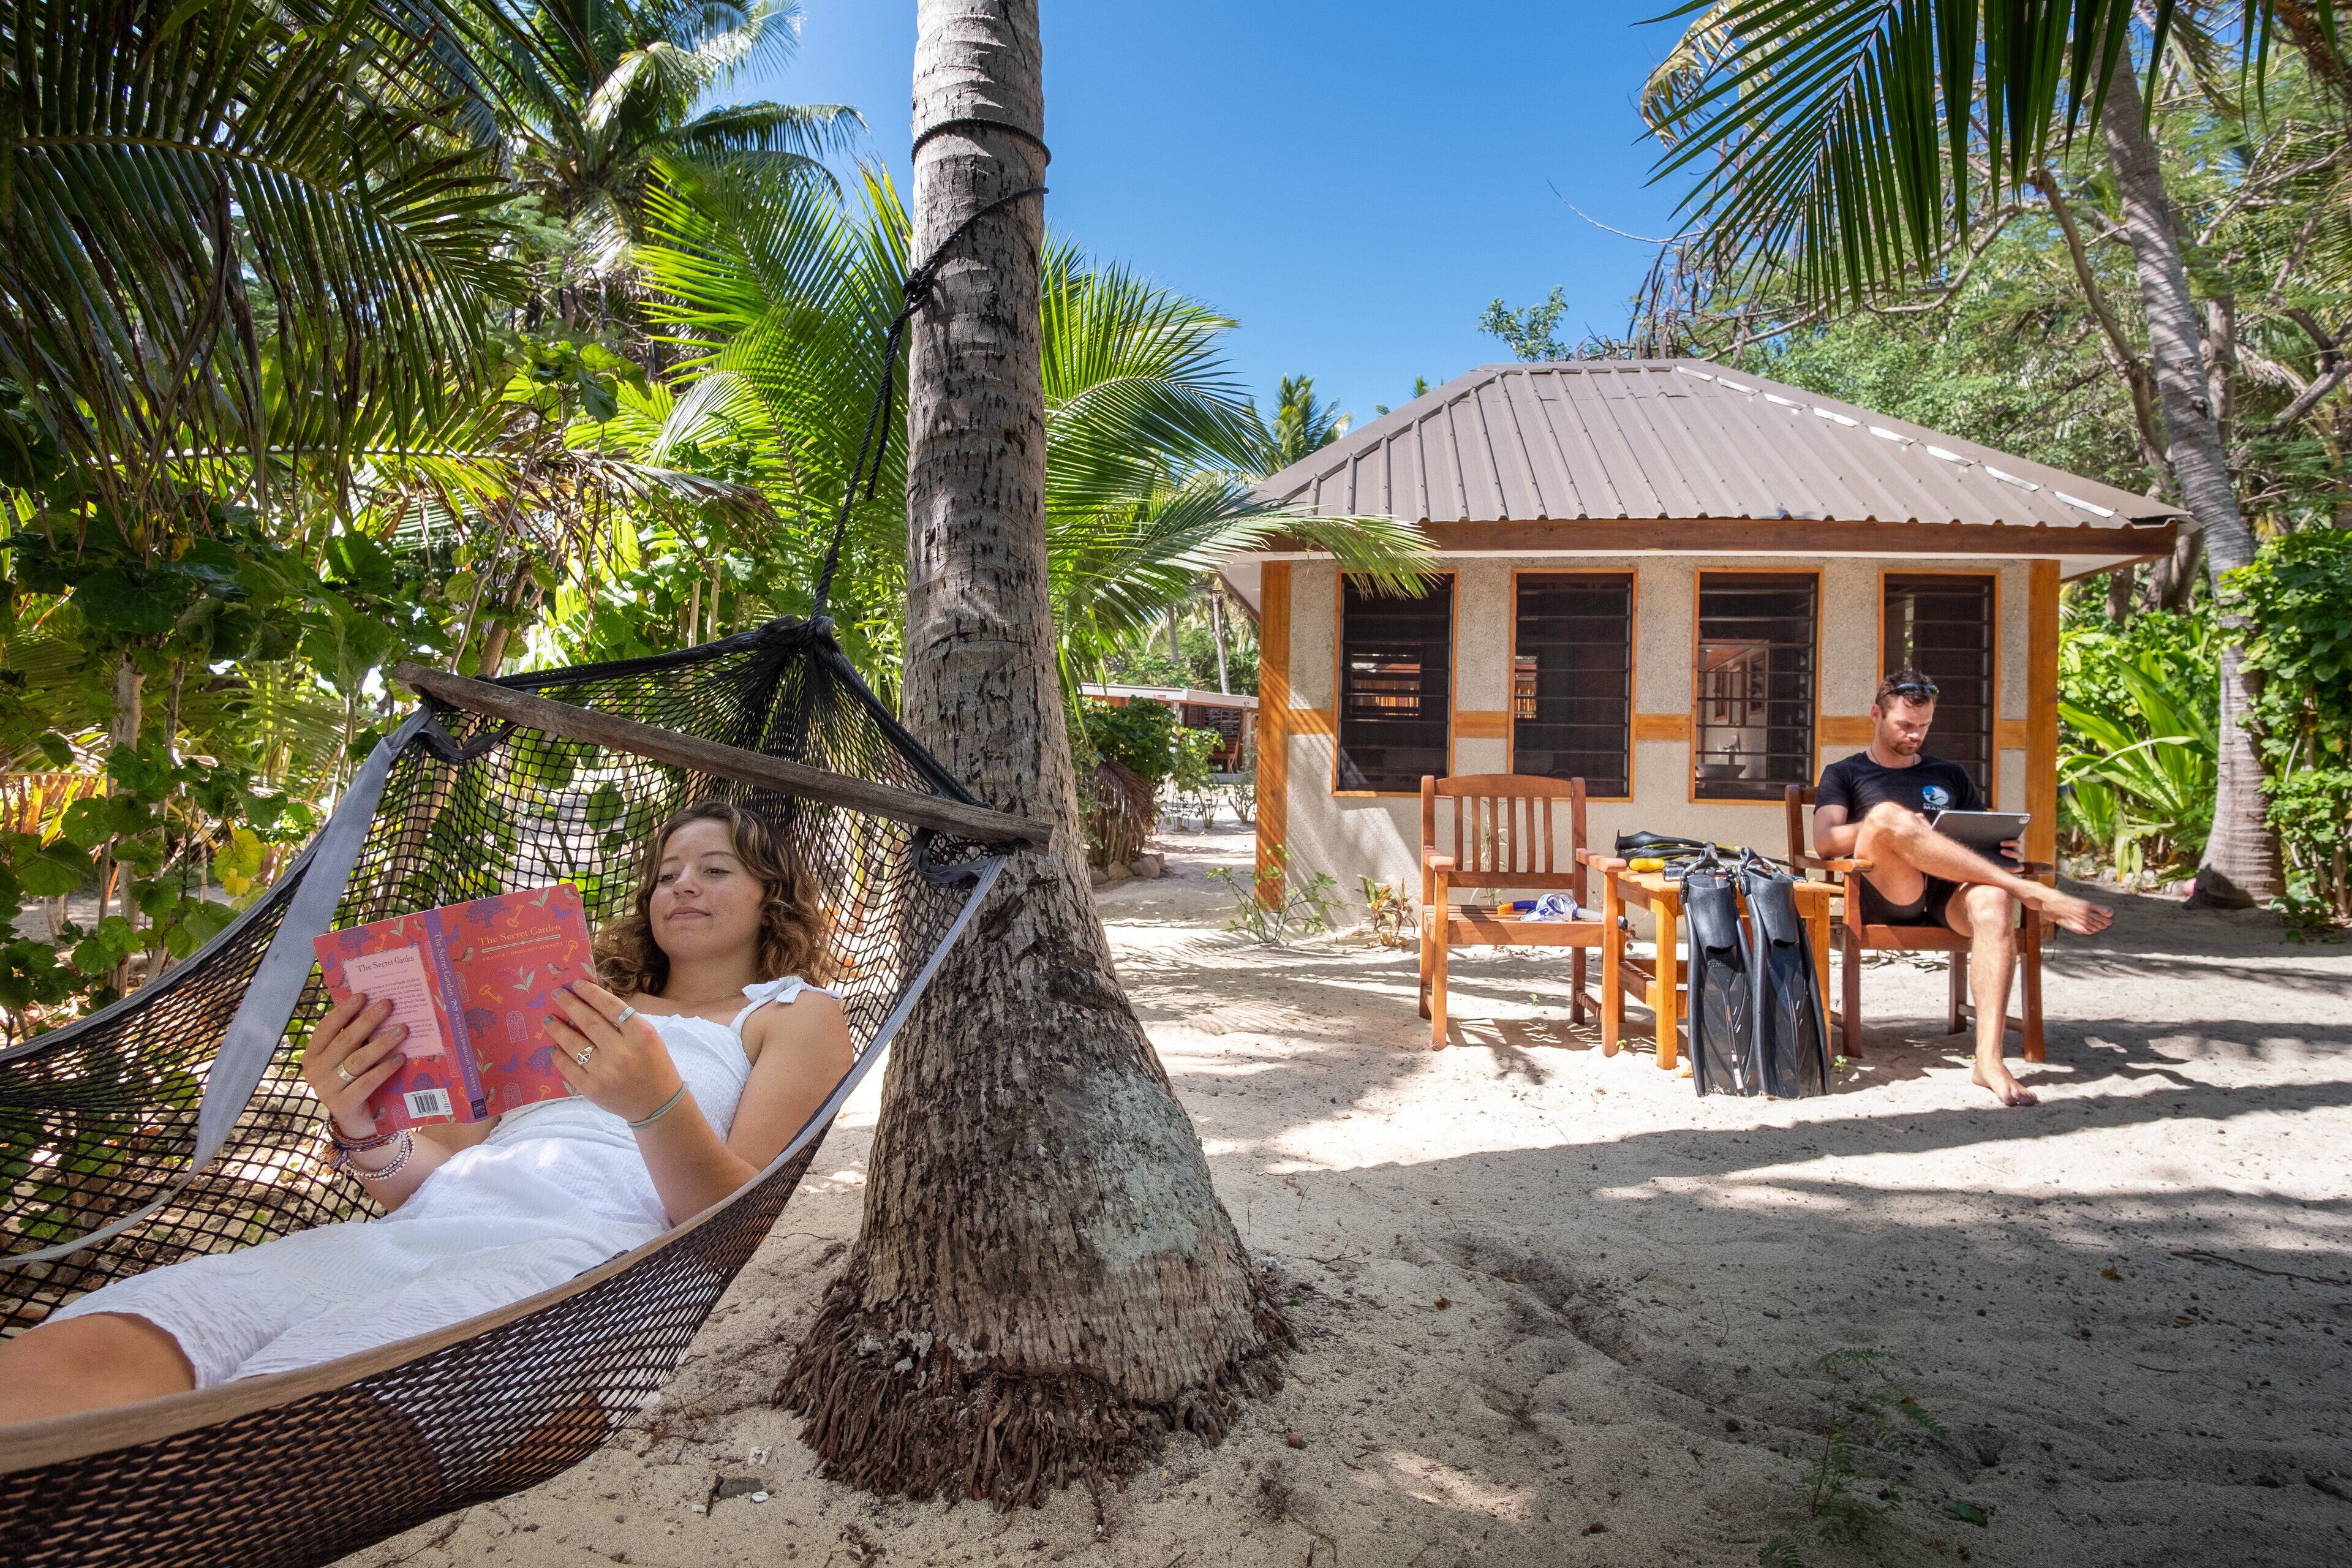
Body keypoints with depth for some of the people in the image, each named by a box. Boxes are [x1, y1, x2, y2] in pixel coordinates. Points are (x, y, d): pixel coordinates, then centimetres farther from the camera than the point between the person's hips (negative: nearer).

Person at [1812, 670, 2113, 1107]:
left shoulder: (1949, 775, 31)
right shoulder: (1845, 774, 19)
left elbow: (1986, 835, 24)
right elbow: (1825, 842, 1)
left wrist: (2008, 850, -1)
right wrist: (1888, 826, -14)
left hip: (1949, 896, 3)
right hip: (1887, 896, -3)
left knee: (1994, 899, -36)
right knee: (1887, 813, -34)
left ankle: (1989, 1059, -41)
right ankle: (2037, 896, -34)